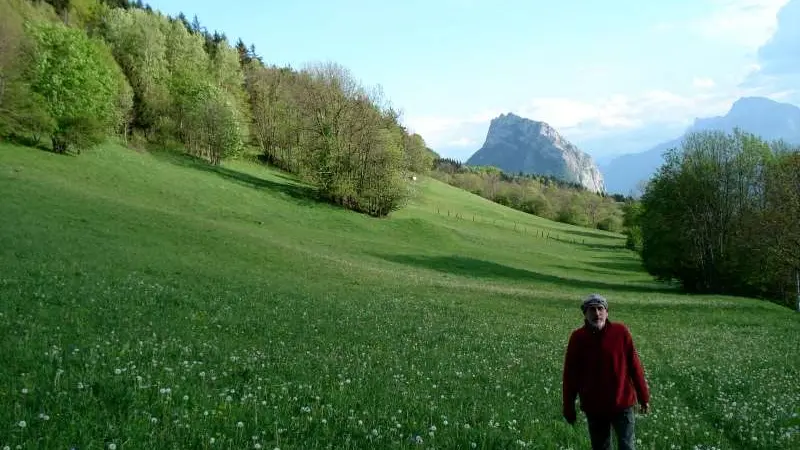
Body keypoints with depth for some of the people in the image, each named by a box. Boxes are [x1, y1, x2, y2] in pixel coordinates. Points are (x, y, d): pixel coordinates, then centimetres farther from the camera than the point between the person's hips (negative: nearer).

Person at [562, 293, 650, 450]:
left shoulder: (620, 332, -9)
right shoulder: (577, 338, -8)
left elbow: (634, 365, -2)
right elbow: (570, 375, -2)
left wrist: (643, 397, 3)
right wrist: (569, 408, 1)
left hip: (622, 404, -1)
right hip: (593, 407, 1)